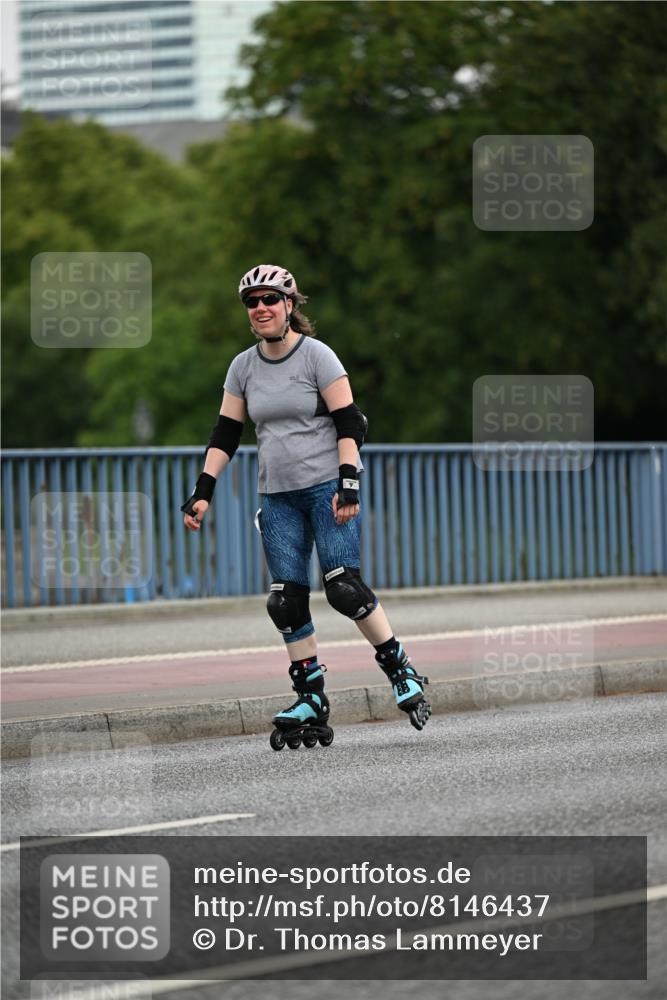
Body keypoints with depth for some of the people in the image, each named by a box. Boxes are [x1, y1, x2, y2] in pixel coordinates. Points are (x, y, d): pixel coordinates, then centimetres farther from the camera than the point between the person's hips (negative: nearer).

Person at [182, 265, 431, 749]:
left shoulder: (316, 355, -6)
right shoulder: (243, 366, 9)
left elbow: (348, 423, -9)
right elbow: (225, 434, 12)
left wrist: (348, 485, -18)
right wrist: (203, 492, 3)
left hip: (327, 486, -5)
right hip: (278, 496, 5)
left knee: (344, 587, -15)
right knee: (287, 600, -1)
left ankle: (401, 670, 0)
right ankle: (312, 701, 5)